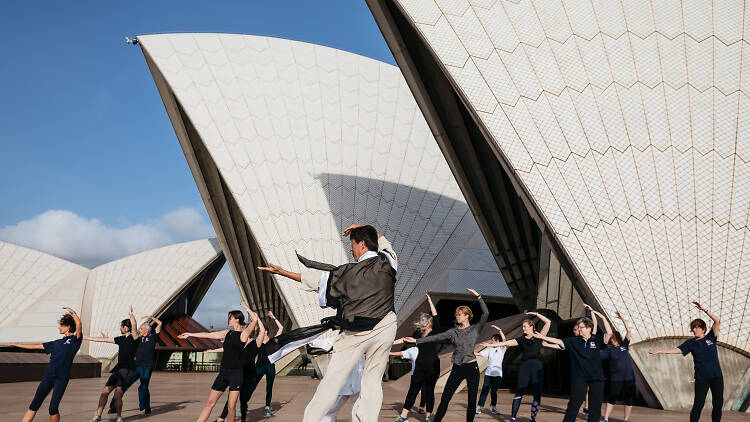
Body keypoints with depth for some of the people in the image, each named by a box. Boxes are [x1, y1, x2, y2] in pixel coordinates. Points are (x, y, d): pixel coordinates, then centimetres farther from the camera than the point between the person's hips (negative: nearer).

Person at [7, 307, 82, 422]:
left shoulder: (74, 340, 2)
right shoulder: (56, 343, 19)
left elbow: (78, 324, -17)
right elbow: (36, 346, 27)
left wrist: (72, 312, -7)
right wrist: (17, 345, 30)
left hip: (62, 378, -5)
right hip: (48, 376, 6)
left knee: (53, 408, -6)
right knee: (34, 405, 2)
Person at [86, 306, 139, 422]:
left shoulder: (133, 337, -5)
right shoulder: (121, 339, 17)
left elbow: (134, 324, -26)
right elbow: (104, 339, 25)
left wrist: (130, 313, -17)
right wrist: (86, 338, 29)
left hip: (128, 370, -8)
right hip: (118, 369, 8)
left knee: (117, 394, -18)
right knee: (105, 391, 5)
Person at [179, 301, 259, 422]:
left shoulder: (244, 334, -6)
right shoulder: (227, 333, 12)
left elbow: (255, 319, -22)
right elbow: (209, 335, 23)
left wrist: (246, 307, -9)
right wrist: (190, 334, 31)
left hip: (236, 373, -6)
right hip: (223, 372, 6)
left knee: (231, 406, -6)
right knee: (210, 402, 6)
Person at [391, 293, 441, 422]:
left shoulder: (435, 332, -1)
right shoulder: (418, 333, 9)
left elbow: (435, 315, -8)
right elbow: (405, 339, 18)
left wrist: (429, 300, -7)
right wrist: (390, 343, 18)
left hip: (432, 367, -3)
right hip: (419, 366, 3)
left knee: (429, 391, 2)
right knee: (413, 390, 5)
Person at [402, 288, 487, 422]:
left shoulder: (475, 329, 2)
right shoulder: (453, 331, 9)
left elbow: (485, 313, -11)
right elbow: (436, 337, 2)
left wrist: (478, 296, -16)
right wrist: (417, 340, -5)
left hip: (472, 367, -2)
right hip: (457, 369, 2)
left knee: (472, 401, 1)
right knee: (445, 398, 0)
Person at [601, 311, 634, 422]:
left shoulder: (624, 345, 9)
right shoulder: (609, 350, 5)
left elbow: (628, 331, 2)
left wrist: (622, 319, -4)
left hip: (629, 377, 2)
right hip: (615, 378, -1)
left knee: (628, 400, 6)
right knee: (611, 399, 0)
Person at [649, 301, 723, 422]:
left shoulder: (710, 337, 5)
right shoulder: (691, 343, 5)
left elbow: (716, 320, -4)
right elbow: (676, 350, -2)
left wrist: (704, 310, -10)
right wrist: (659, 351, -10)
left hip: (716, 376, 1)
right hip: (701, 378, -1)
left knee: (718, 403, 6)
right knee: (698, 404, -3)